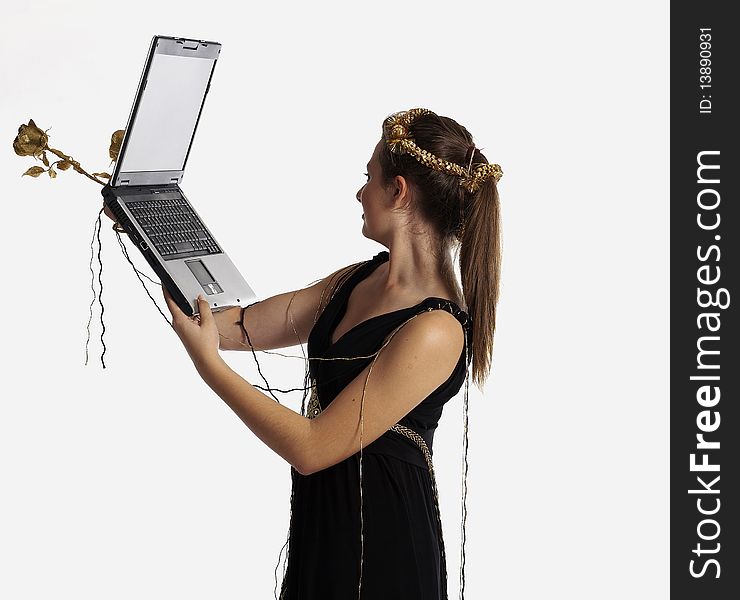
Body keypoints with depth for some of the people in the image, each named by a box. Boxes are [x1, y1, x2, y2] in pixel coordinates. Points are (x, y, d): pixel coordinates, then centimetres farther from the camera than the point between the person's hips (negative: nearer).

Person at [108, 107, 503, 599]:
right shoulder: (362, 280, 2)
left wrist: (208, 362, -21)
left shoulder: (434, 330, -25)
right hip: (323, 523, 8)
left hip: (378, 548, -8)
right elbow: (242, 327, 5)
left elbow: (311, 449, -23)